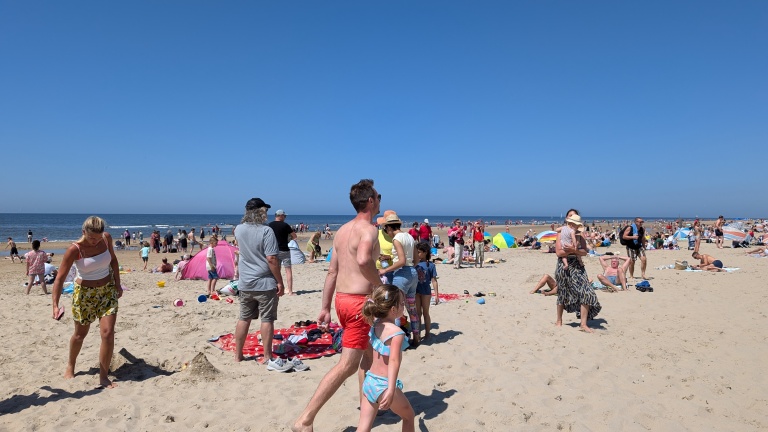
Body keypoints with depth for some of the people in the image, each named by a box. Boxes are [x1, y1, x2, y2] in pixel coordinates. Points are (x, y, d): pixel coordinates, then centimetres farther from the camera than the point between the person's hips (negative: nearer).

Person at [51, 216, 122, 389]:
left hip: (108, 291, 2)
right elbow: (60, 278, -20)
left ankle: (104, 378, 3)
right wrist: (55, 305, -28)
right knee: (80, 333, 16)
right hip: (84, 293, -2)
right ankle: (70, 366, 46)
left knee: (108, 333, -8)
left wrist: (117, 284, 6)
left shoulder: (107, 239, -9)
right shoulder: (75, 249, -20)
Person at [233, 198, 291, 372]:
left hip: (245, 283, 6)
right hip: (265, 283, -6)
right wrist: (280, 282, -12)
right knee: (267, 319, 3)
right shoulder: (266, 231, -16)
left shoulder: (239, 229, 3)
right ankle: (268, 358, 9)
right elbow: (271, 259, -20)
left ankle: (238, 355, 26)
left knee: (244, 318, 16)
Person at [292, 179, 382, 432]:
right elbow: (363, 260, -35)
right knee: (347, 365, -2)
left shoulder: (342, 230, 12)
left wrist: (325, 307, 16)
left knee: (370, 352, 25)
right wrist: (380, 285, -18)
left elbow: (332, 271, 13)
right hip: (359, 302, -9)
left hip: (342, 299, 9)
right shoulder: (369, 229, -14)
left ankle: (367, 404, 38)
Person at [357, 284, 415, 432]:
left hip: (369, 381, 7)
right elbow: (393, 361, -31)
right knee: (409, 416, 20)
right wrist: (391, 390, -37)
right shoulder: (397, 332, -20)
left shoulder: (375, 325, 2)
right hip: (384, 385, -6)